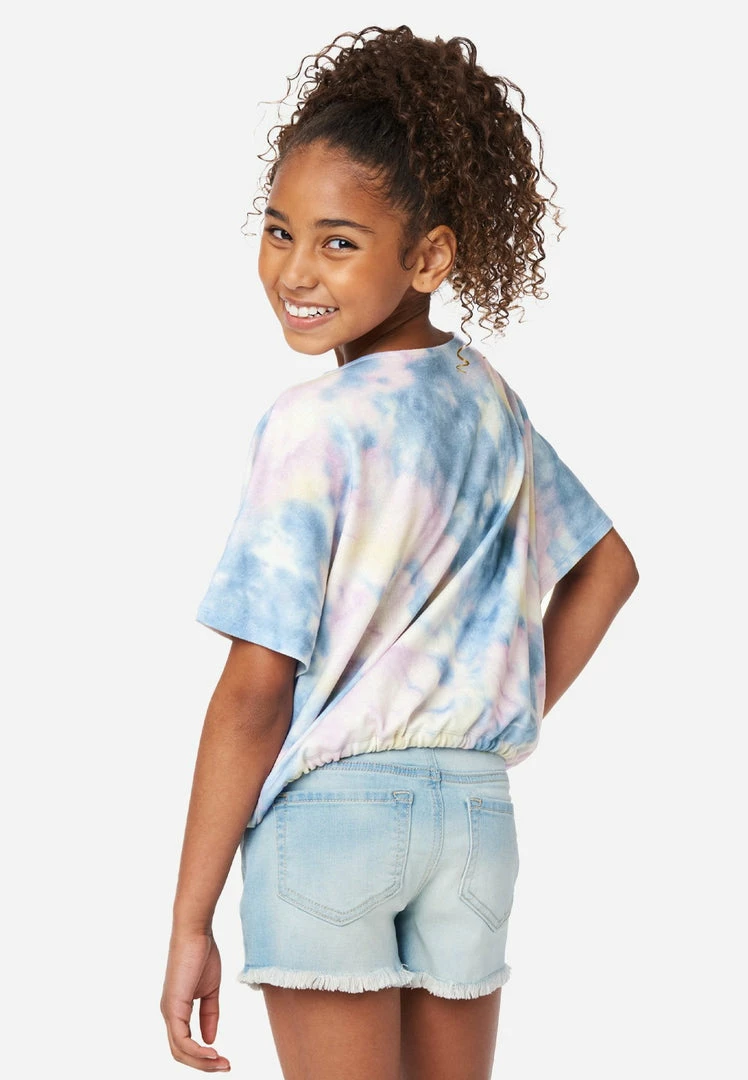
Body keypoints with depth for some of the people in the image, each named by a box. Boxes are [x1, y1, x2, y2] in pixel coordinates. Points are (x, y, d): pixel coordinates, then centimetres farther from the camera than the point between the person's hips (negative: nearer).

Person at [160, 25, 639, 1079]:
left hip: (327, 809, -6)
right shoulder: (490, 399, 5)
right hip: (475, 811, 6)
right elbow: (608, 569, 19)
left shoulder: (314, 424, -15)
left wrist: (190, 923, -9)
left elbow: (255, 693, -15)